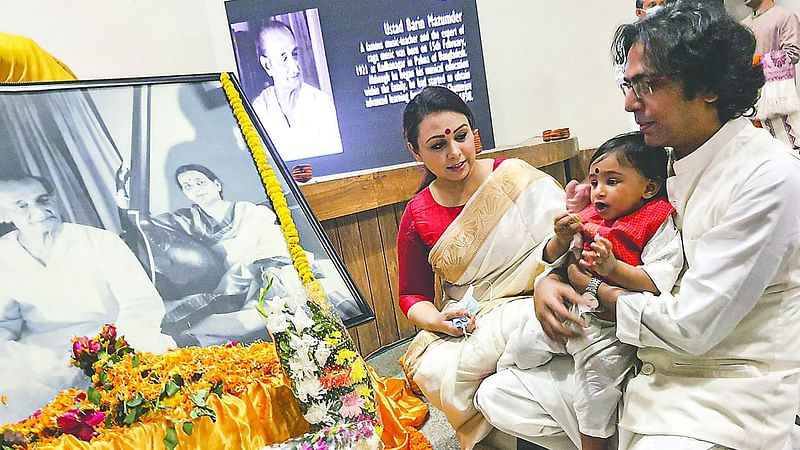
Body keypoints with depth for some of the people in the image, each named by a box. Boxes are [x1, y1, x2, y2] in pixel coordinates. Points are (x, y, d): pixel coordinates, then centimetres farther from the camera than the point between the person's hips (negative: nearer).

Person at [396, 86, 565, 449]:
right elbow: (412, 296, 10)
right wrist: (439, 320, -13)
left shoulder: (516, 176, -3)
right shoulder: (417, 217, 2)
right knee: (432, 372, -27)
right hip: (466, 327, 3)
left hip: (529, 307, -3)